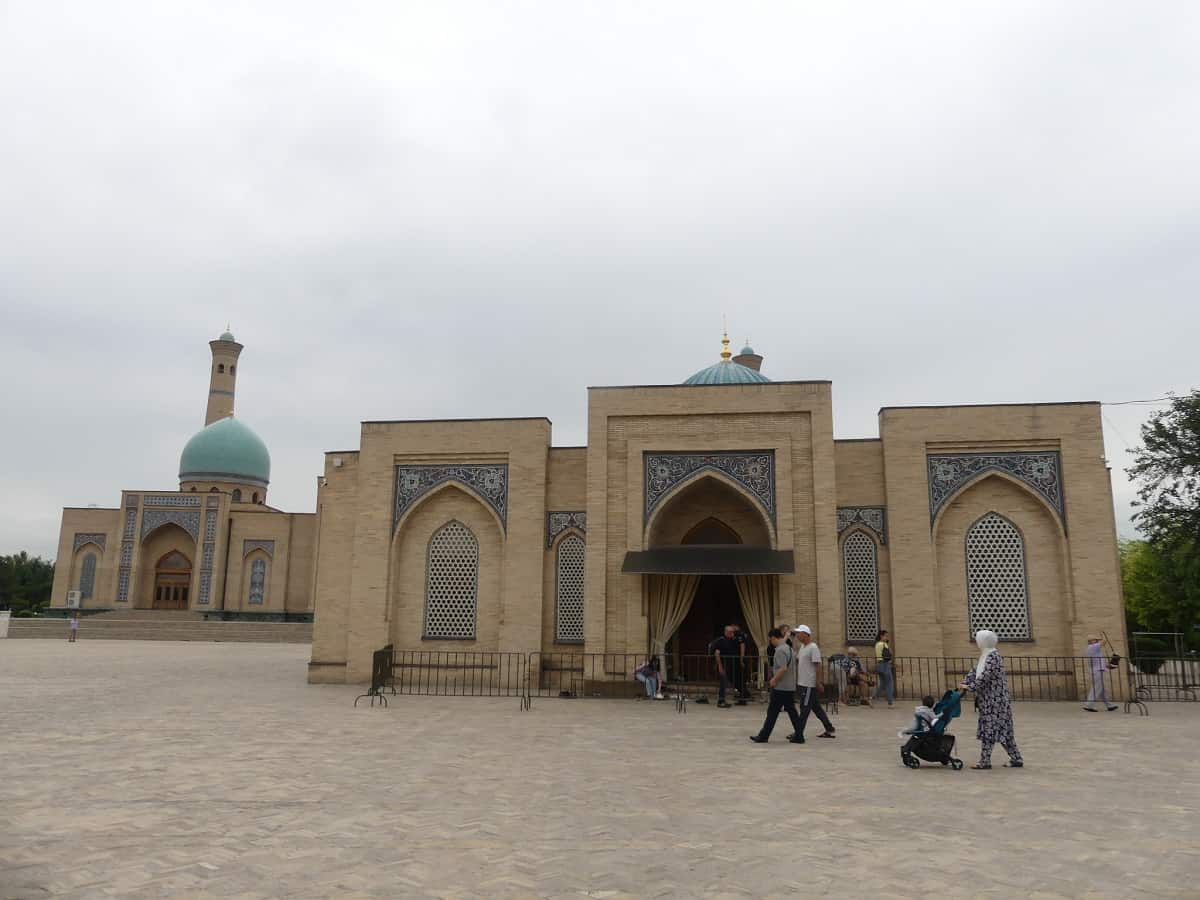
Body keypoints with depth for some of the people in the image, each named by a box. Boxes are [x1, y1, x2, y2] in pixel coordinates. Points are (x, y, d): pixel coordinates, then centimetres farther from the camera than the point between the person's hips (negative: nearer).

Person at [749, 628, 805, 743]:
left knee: (772, 712, 0)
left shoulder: (780, 650, -17)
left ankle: (763, 736, 7)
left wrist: (774, 680, -15)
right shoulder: (788, 648, 13)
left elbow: (783, 668, -26)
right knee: (792, 711, 10)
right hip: (790, 687, 9)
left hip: (780, 687, -9)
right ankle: (799, 736, 9)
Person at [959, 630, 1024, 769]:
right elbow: (975, 671, 16)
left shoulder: (993, 656, -15)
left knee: (988, 728, -5)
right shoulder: (985, 655, 14)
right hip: (988, 699, 9)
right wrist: (964, 683, 5)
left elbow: (985, 676, -21)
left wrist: (970, 687, -18)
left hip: (995, 699, -9)